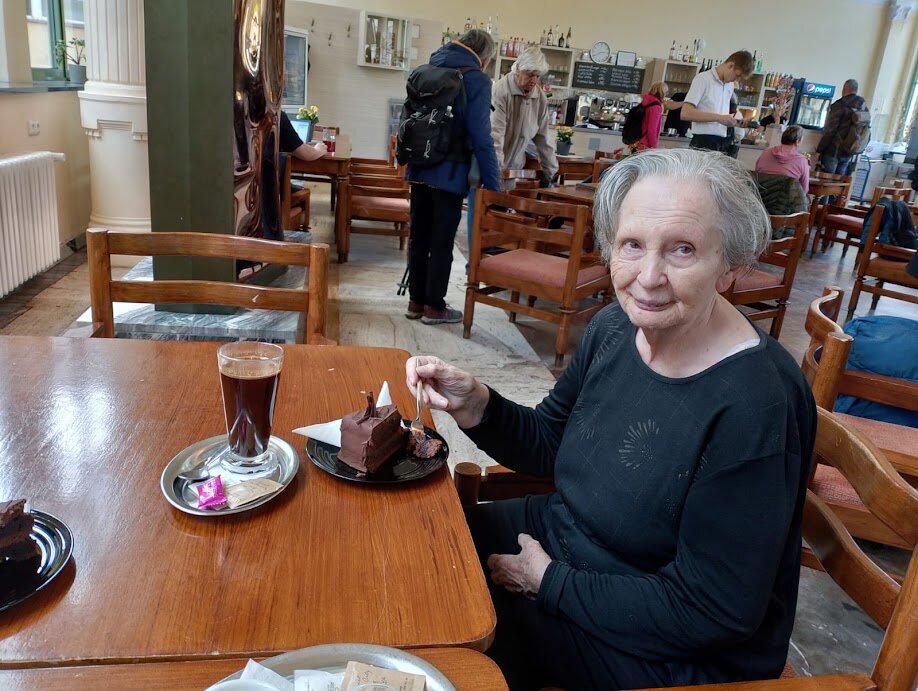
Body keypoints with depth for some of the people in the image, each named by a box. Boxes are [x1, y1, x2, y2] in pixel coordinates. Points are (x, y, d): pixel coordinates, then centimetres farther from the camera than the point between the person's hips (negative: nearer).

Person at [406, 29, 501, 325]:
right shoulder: (476, 79, -10)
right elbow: (480, 136, -16)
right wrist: (493, 183, -13)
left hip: (419, 169, 7)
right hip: (449, 173, -6)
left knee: (419, 237, 13)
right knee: (442, 242, 2)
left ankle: (416, 301, 21)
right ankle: (434, 307, 10)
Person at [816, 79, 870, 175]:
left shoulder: (840, 105, -12)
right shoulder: (864, 107, 7)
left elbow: (829, 131, -15)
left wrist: (819, 150, -10)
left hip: (833, 151, -6)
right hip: (849, 153, 6)